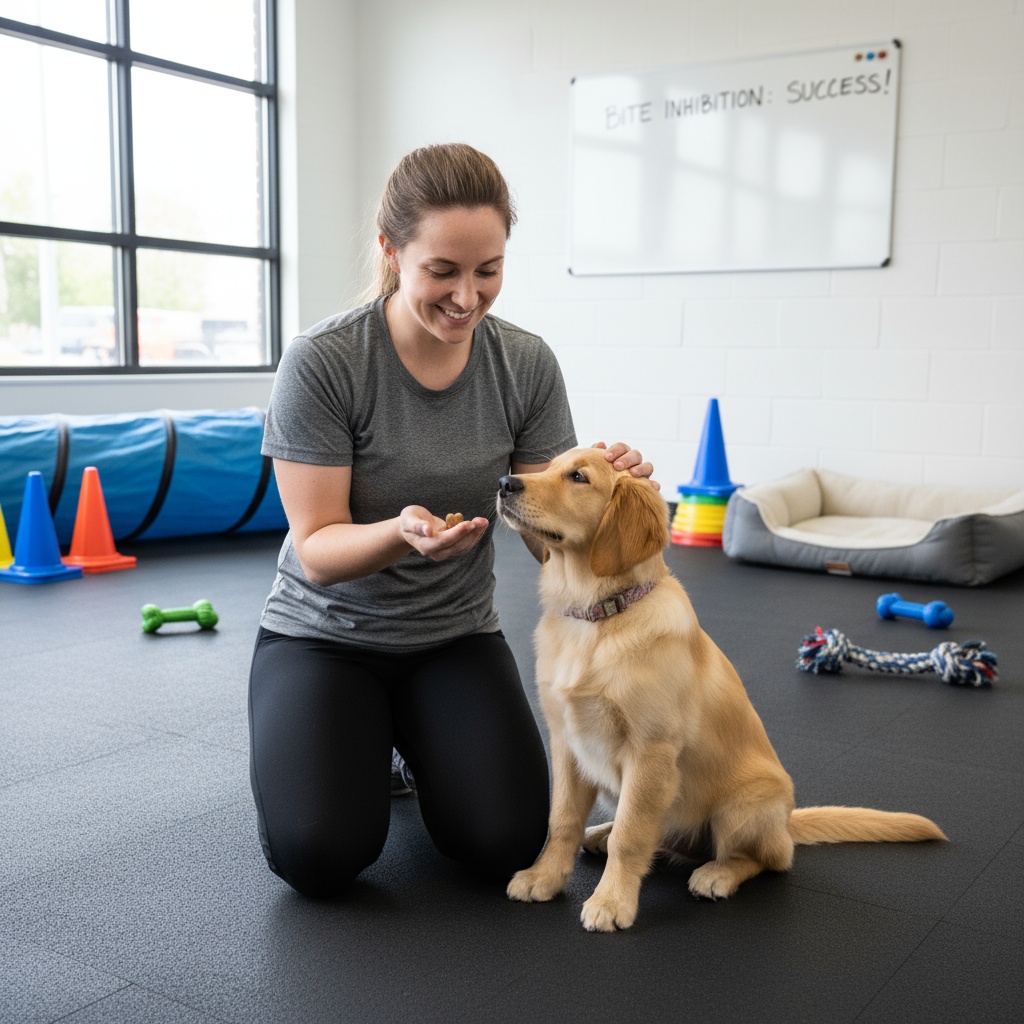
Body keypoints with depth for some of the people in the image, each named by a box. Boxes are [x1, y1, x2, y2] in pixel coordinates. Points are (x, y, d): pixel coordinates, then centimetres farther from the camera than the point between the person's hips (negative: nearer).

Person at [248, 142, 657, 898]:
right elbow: (317, 550, -17)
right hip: (324, 631, -2)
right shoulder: (322, 363, -19)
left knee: (506, 843, -14)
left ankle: (417, 739, 19)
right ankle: (359, 739, 16)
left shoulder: (527, 364, -9)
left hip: (455, 635, 3)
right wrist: (400, 532, -38)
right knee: (319, 853, -20)